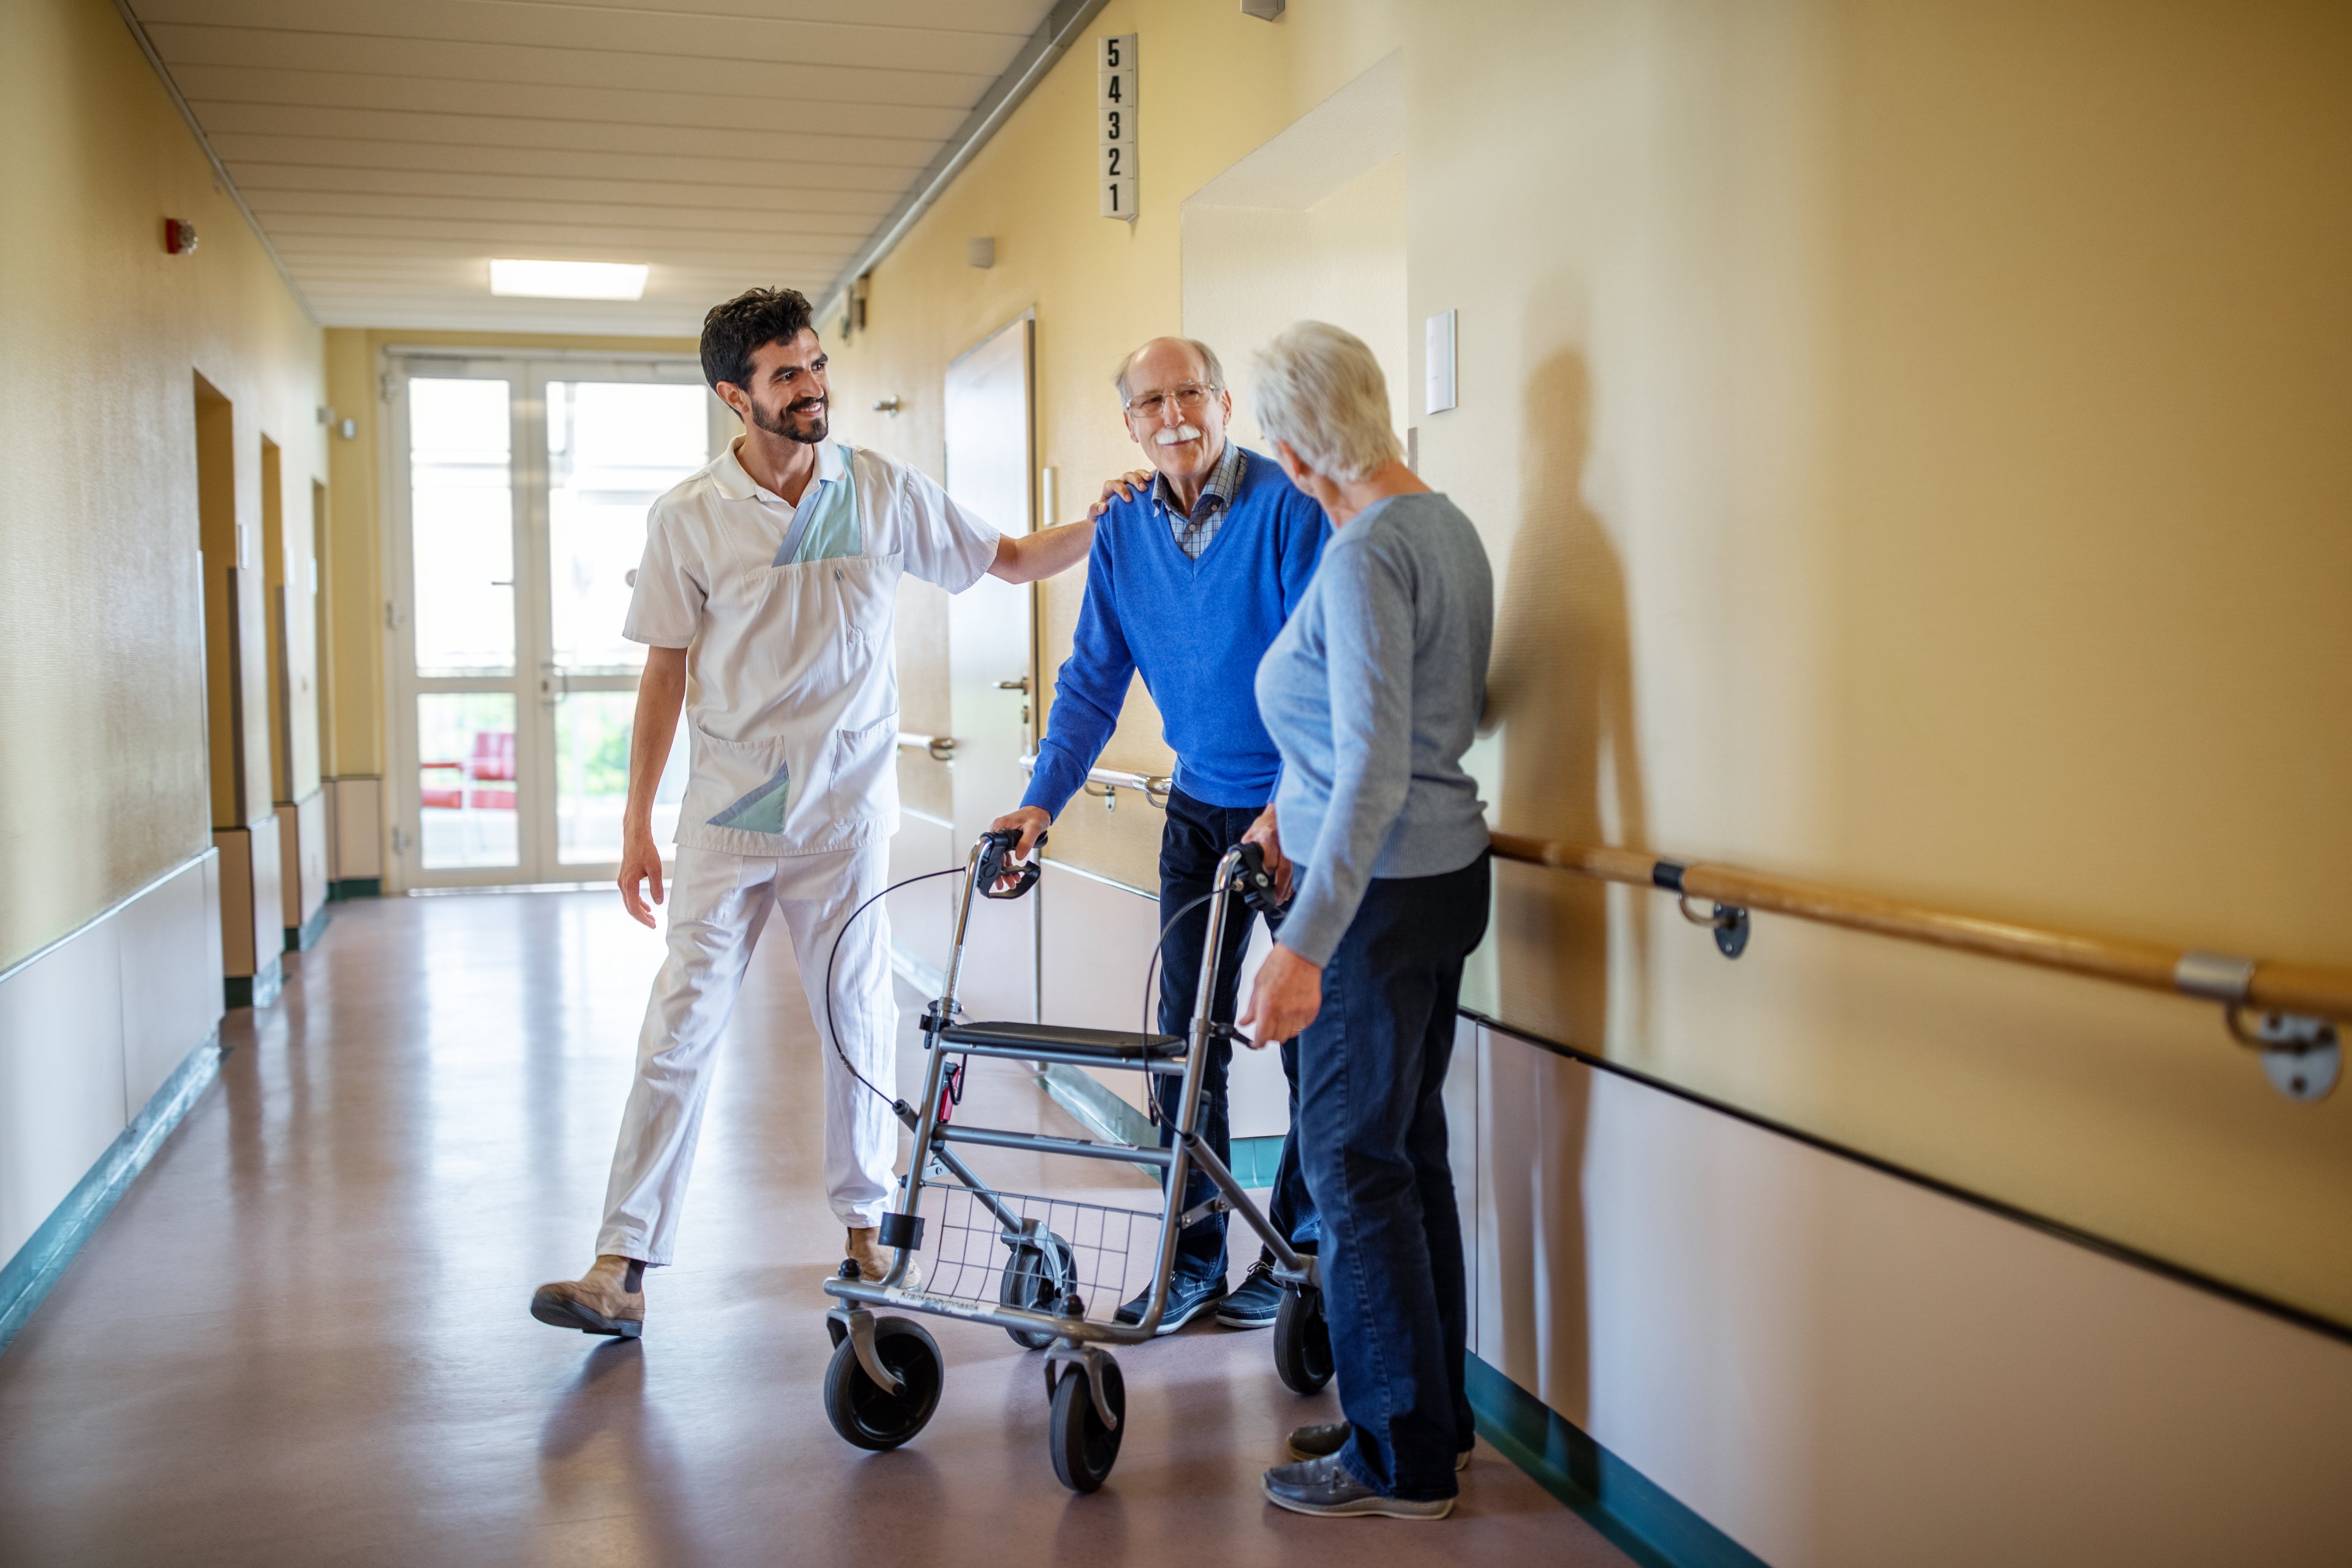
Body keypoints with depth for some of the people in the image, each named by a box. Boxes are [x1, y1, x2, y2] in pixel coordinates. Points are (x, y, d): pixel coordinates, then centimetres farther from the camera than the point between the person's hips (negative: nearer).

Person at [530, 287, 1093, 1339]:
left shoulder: (883, 493, 1)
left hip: (846, 809, 1)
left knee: (858, 1025, 9)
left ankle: (866, 1224, 28)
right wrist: (637, 825, 1)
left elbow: (1010, 561, 10)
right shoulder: (689, 517, -2)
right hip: (726, 815, -1)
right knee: (680, 1031, -3)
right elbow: (664, 674, 2)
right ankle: (622, 1269, 2)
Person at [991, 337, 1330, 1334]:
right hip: (1201, 805, 5)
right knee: (1186, 1036, 6)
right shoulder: (1124, 530, 1)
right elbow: (1093, 678, 5)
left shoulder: (1289, 506, -16)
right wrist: (1042, 800, -7)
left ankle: (1298, 1251, 21)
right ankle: (1193, 1259, 19)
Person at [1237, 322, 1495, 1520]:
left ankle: (1402, 1463, 13)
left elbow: (1374, 773, -27)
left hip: (1381, 887, -10)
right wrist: (1299, 806, 26)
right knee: (1409, 1150, 17)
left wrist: (1305, 945, -29)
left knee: (1355, 1161, 1)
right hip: (1445, 872, 10)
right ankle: (1434, 1416, 30)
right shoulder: (1445, 525, 9)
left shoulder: (1362, 555, -20)